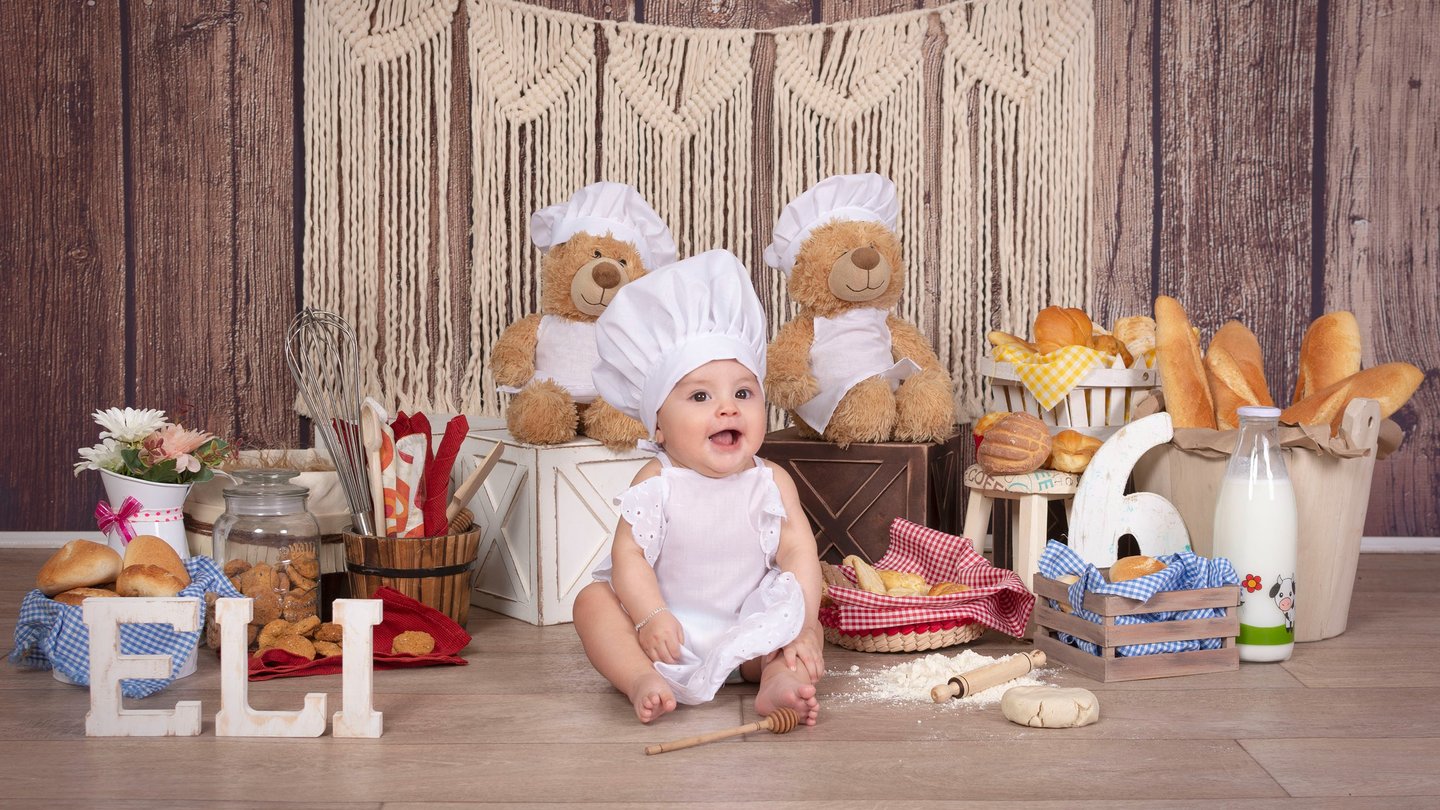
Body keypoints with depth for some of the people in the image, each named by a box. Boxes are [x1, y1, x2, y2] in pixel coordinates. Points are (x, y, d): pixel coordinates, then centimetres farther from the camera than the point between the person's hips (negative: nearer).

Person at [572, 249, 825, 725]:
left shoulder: (771, 483, -4)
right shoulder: (656, 483, -8)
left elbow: (799, 552, -10)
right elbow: (629, 555, -14)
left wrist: (803, 628, -24)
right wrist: (651, 617, -29)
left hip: (747, 635, 1)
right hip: (666, 631, -1)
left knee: (807, 627, -18)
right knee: (592, 601, -20)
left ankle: (778, 683, -42)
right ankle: (643, 681, -38)